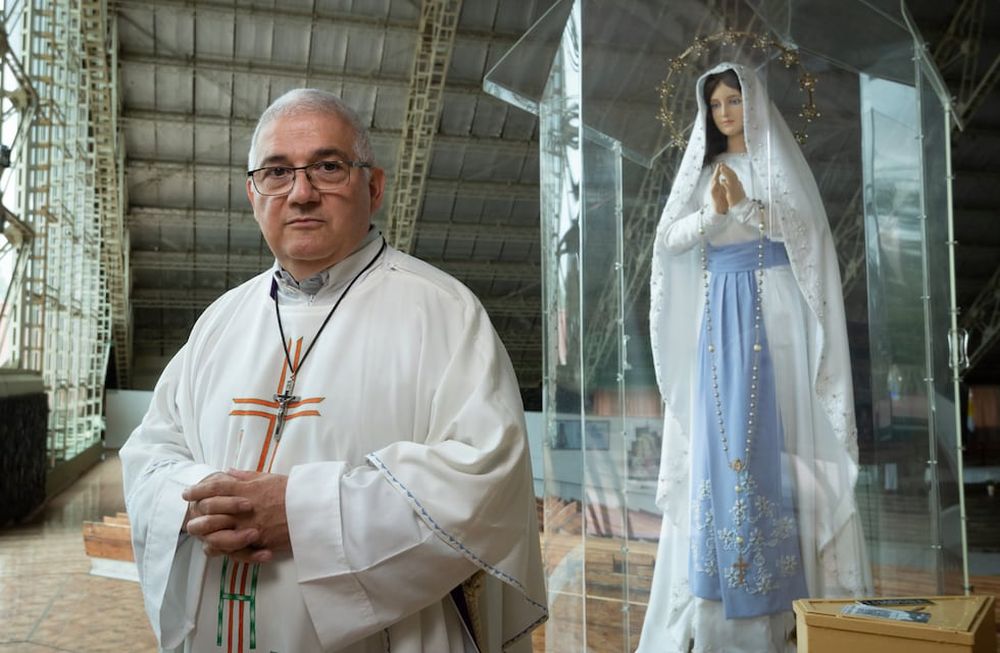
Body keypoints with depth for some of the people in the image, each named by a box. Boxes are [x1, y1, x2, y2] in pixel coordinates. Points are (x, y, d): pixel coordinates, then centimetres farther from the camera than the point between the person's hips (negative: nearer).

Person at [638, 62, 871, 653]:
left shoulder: (779, 161, 6)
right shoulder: (702, 170, 15)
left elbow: (803, 226, -6)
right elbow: (669, 239, 5)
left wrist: (745, 204, -18)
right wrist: (713, 212, -11)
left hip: (773, 308, -3)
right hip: (719, 312, 3)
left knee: (774, 433, -5)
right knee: (718, 437, 0)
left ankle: (786, 581, 3)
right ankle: (723, 585, 8)